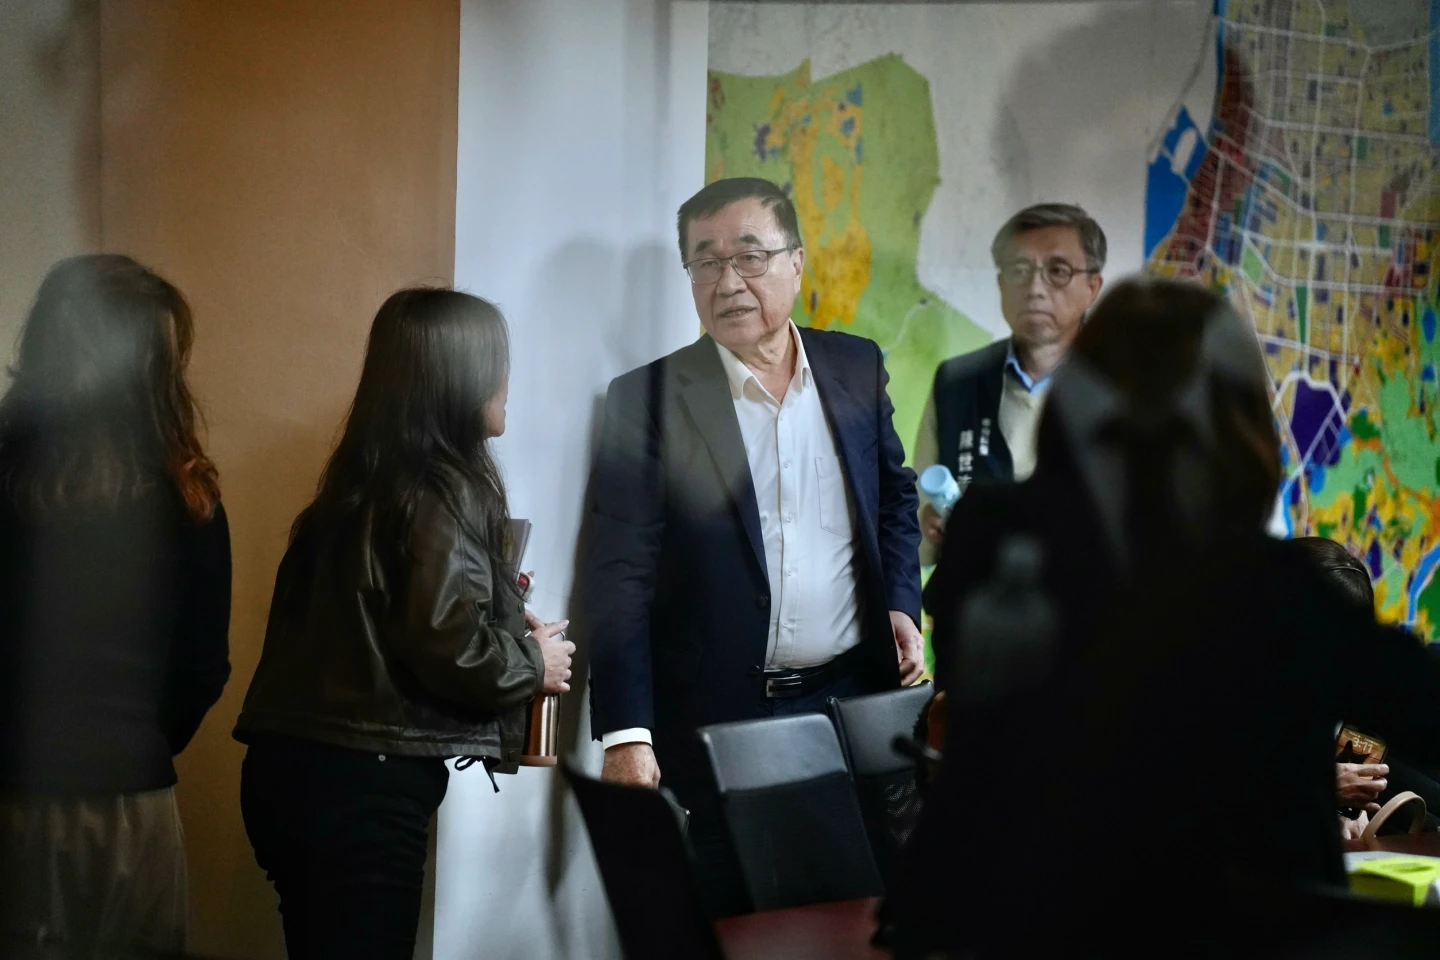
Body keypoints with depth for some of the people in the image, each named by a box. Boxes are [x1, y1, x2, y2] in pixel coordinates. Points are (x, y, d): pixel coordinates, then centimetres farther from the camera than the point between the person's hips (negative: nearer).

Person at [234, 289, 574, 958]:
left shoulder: (363, 482, 14)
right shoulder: (444, 493, -11)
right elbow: (450, 645, -19)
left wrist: (507, 621, 15)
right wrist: (535, 664, -1)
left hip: (292, 761, 8)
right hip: (364, 781, -8)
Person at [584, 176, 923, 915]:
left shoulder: (856, 367, 5)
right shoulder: (647, 399, -7)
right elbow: (620, 578, -10)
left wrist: (900, 604, 3)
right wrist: (625, 735, -16)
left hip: (855, 701, 3)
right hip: (716, 723, -3)